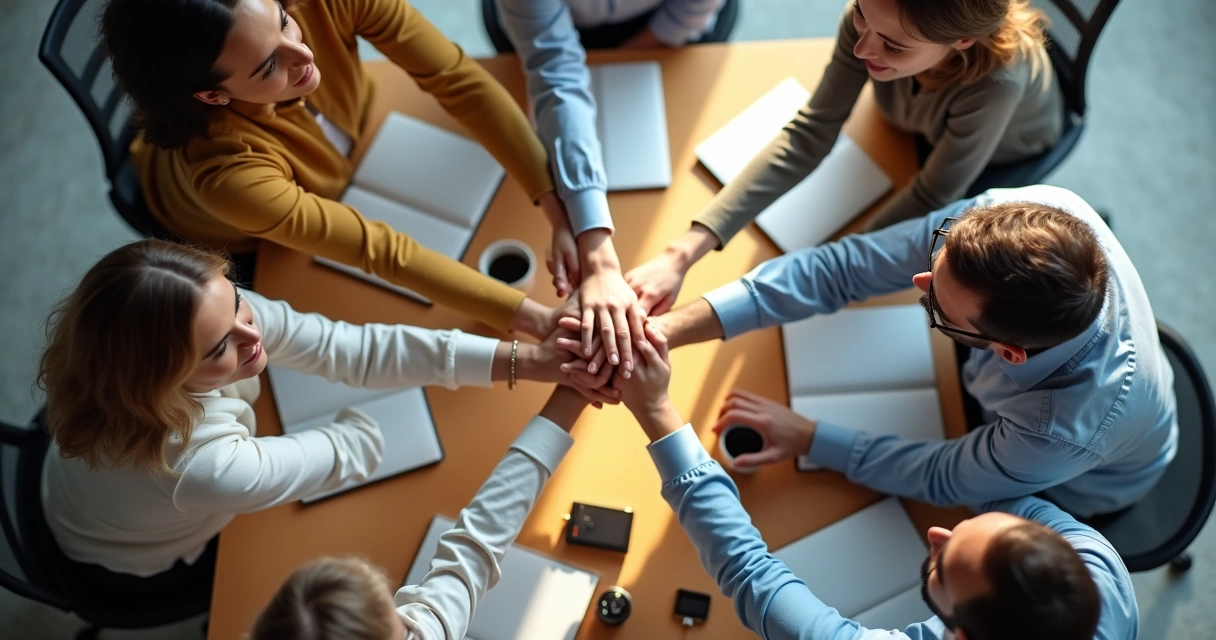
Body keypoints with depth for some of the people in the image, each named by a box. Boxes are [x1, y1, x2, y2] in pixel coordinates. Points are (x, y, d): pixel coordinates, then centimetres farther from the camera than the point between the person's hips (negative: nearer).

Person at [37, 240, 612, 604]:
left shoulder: (211, 315, -31)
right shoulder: (203, 465, -47)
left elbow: (347, 347, -32)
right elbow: (351, 453, -32)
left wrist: (525, 360, -36)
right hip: (139, 573, -4)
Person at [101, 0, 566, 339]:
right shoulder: (224, 174, -46)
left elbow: (458, 79, -35)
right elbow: (381, 252, -41)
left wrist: (561, 203, -42)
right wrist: (539, 321, -43)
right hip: (238, 240, -3)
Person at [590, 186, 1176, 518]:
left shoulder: (1065, 430, -47)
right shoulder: (1035, 209, -39)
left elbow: (943, 480, -25)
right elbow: (847, 266, -37)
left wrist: (807, 437, -21)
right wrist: (671, 328, -42)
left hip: (1063, 494, -3)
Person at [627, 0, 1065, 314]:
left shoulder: (999, 80, -48)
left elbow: (934, 197, -32)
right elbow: (809, 133, -36)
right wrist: (685, 251, -46)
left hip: (997, 163, -3)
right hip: (912, 127, 3)